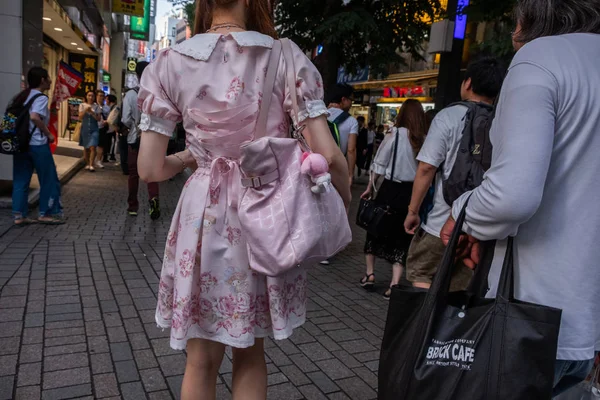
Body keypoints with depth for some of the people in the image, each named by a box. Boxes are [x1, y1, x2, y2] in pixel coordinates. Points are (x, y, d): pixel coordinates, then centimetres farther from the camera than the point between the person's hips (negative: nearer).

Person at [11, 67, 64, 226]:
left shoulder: (21, 96, 16)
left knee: (20, 180, 9)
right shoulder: (41, 97, -10)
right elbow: (34, 117, -25)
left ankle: (19, 216, 10)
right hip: (37, 144, -8)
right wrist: (49, 135, -15)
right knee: (49, 179, 4)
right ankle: (46, 213, 9)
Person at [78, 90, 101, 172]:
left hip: (94, 129, -2)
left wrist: (92, 112, -16)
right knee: (86, 147, 10)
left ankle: (91, 165, -15)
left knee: (93, 147, -13)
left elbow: (99, 119, -3)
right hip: (85, 128, 2)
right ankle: (87, 164, 21)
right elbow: (80, 117, -2)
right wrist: (85, 110, -17)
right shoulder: (82, 105, 3)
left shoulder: (97, 106, 1)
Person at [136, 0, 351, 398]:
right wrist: (344, 205, 6)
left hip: (204, 218, 0)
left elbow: (150, 168, -2)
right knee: (251, 354, 22)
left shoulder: (170, 62, -1)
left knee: (201, 360, 19)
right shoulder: (285, 57, -4)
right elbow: (329, 156, -11)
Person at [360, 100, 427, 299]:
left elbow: (379, 164, -3)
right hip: (412, 192, 2)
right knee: (402, 236, 10)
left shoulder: (395, 135, -6)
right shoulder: (425, 140, -2)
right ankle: (394, 284, 6)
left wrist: (370, 187, 7)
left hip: (391, 189, -1)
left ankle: (370, 273, 25)